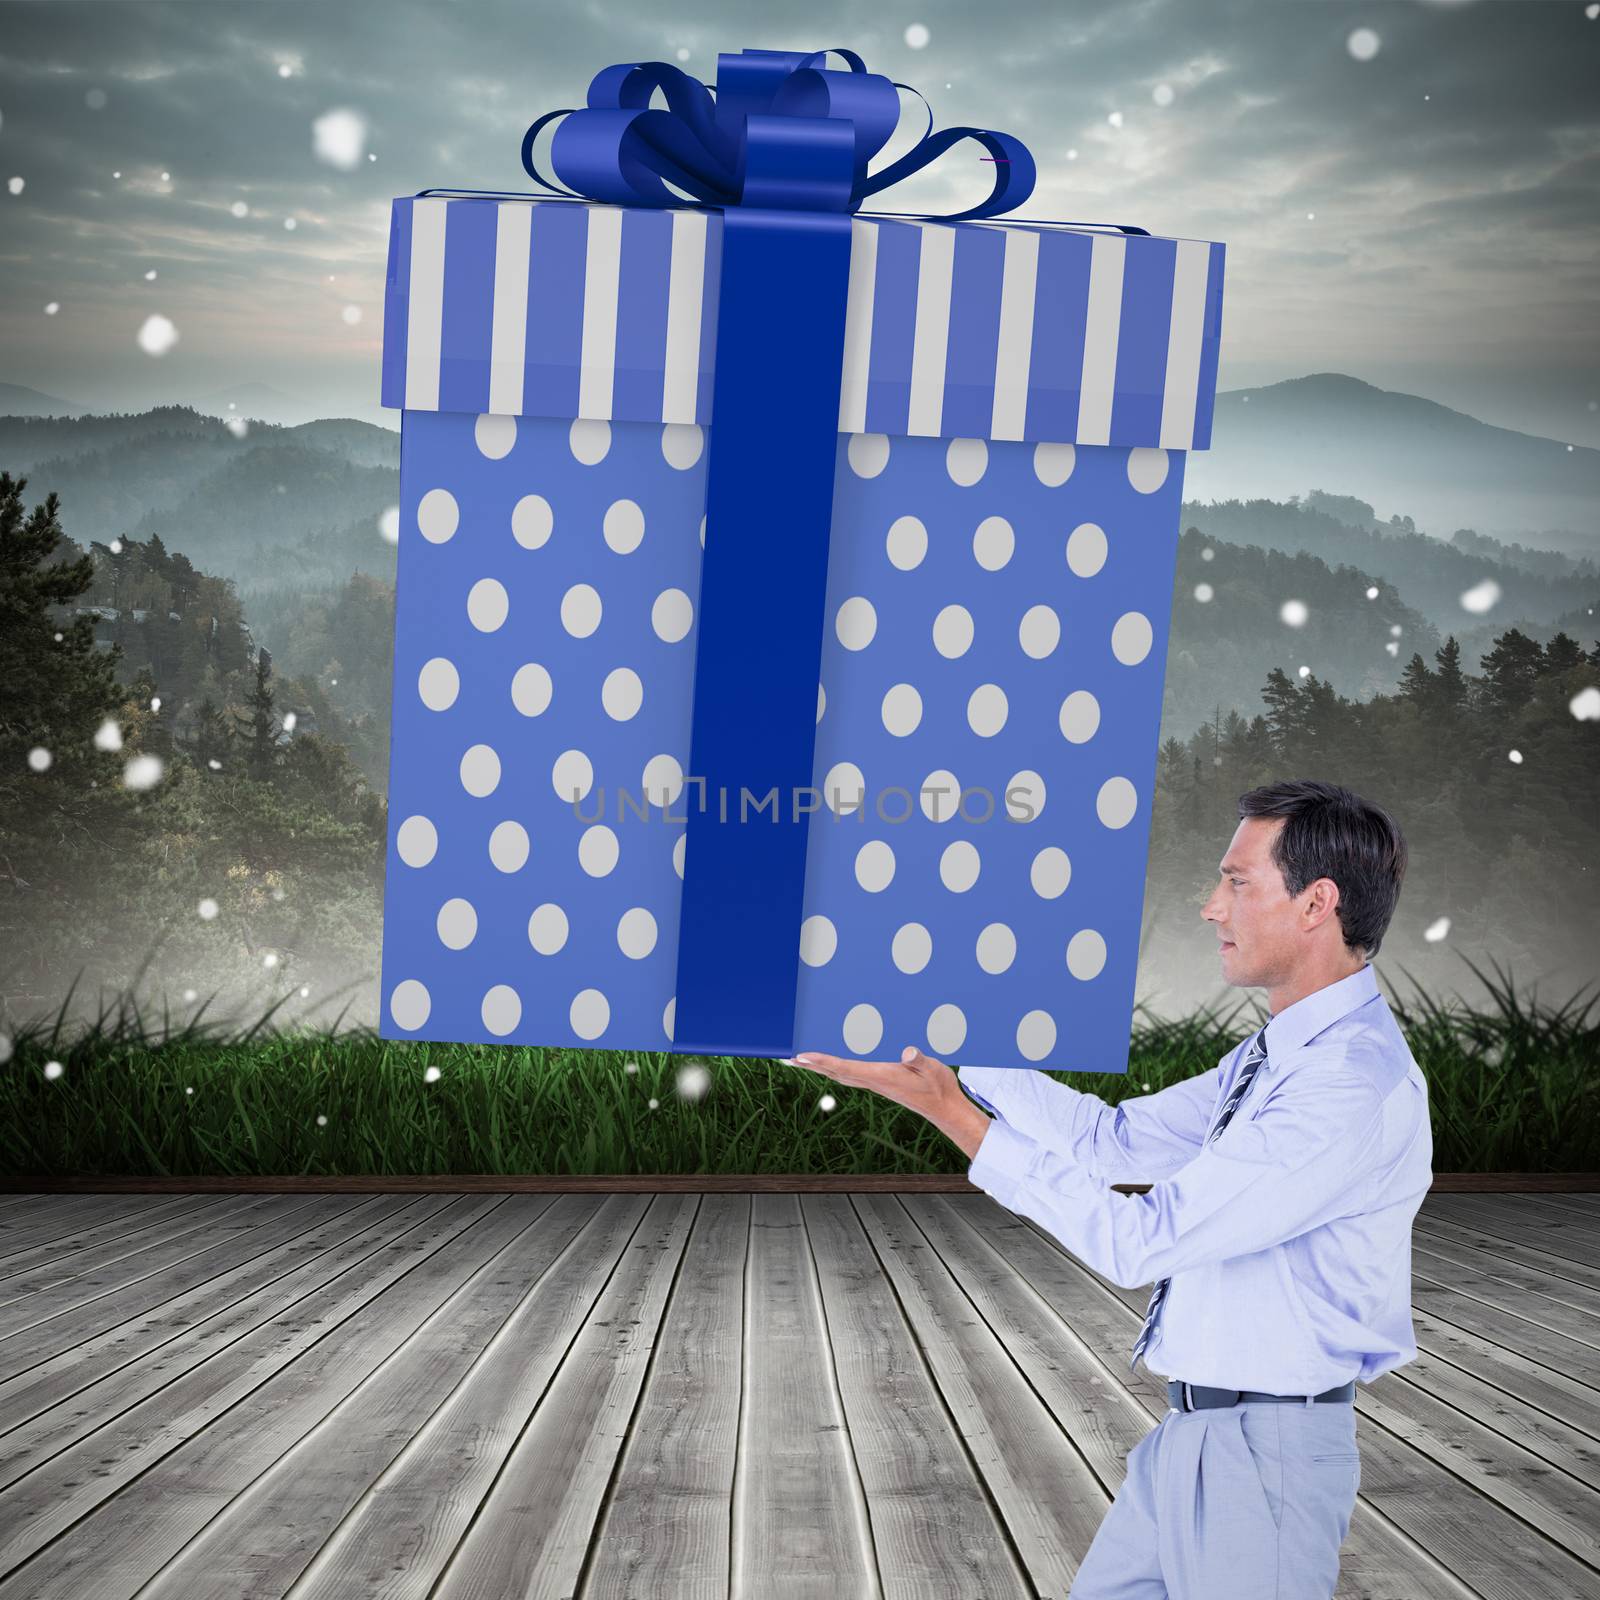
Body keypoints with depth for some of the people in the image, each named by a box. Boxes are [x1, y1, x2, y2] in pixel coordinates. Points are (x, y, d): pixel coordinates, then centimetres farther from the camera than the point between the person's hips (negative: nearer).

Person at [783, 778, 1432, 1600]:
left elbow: (1139, 1240, -25)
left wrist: (953, 1114, -24)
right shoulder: (1277, 1054, 7)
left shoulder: (1356, 1084, -24)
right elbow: (1117, 1139, 6)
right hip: (1189, 1434, 9)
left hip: (1264, 1445, -9)